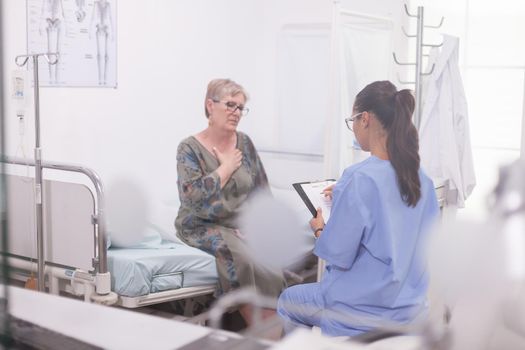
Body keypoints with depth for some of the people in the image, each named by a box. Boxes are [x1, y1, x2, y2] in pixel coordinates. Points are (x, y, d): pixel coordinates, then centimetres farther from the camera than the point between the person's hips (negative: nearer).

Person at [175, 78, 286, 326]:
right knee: (241, 255, -31)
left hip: (242, 224, 4)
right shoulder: (190, 148, -5)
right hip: (203, 226, -4)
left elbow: (261, 189, 9)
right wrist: (227, 168, -10)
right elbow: (192, 196, -18)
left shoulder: (244, 143, 8)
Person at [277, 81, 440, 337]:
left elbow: (337, 255, -18)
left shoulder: (359, 178, -22)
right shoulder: (421, 179, -1)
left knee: (287, 301, 23)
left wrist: (319, 229, 2)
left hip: (366, 311, -7)